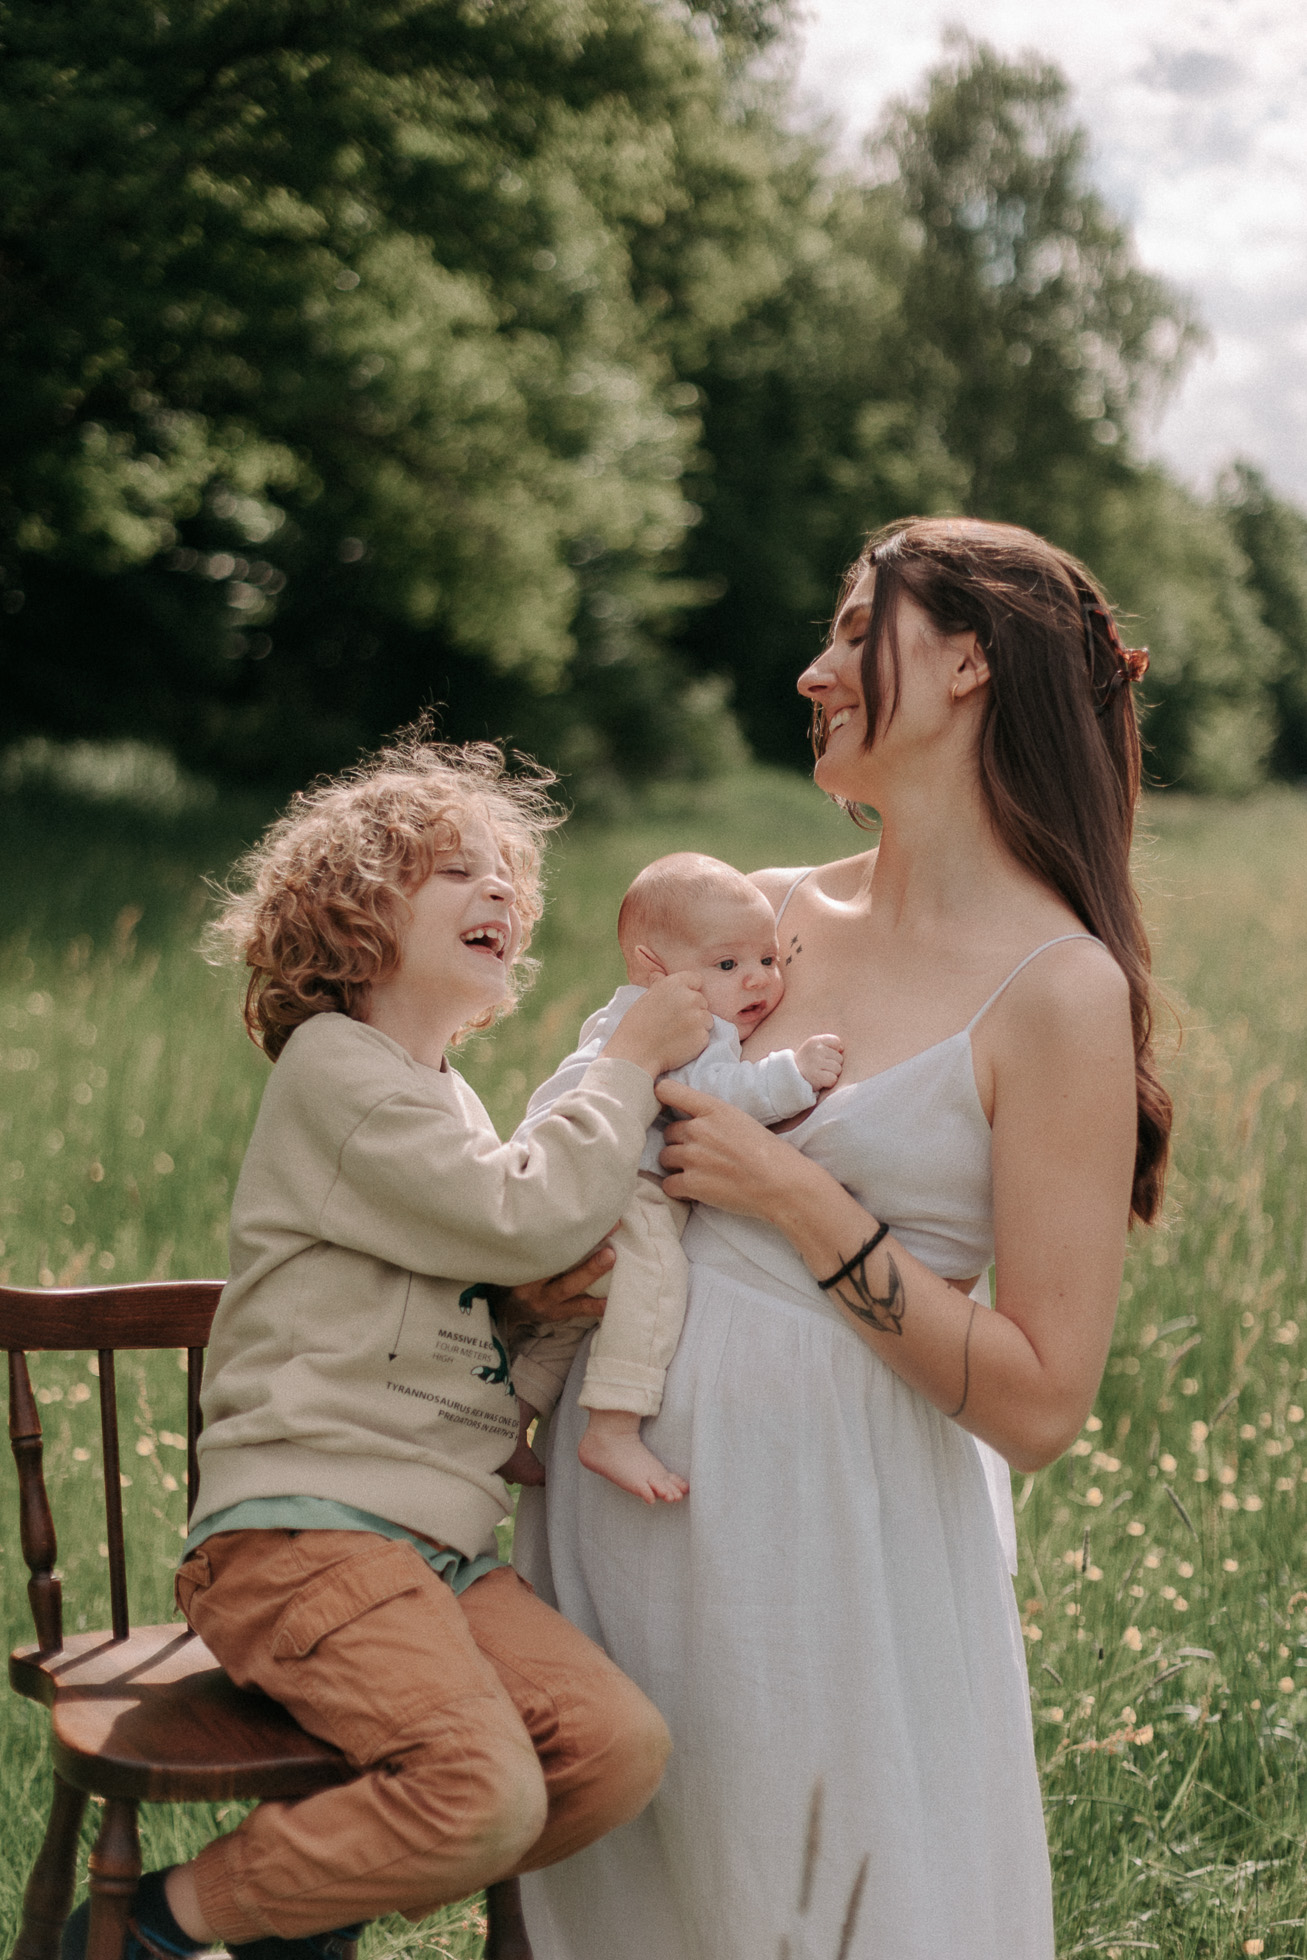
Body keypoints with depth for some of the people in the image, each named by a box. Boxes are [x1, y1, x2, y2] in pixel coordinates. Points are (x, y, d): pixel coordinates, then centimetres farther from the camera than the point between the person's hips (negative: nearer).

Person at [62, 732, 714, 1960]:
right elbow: (522, 1216, -14)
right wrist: (630, 1061, -4)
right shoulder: (335, 1065, -5)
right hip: (300, 1528, -8)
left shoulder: (446, 1101, 24)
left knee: (618, 1748, -12)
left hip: (437, 1540, 9)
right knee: (486, 1797, -26)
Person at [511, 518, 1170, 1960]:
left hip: (829, 1526, -6)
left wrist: (803, 1204, -17)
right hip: (615, 1476, 6)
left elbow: (1039, 1408, -15)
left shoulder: (1060, 992, -12)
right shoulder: (767, 913, 5)